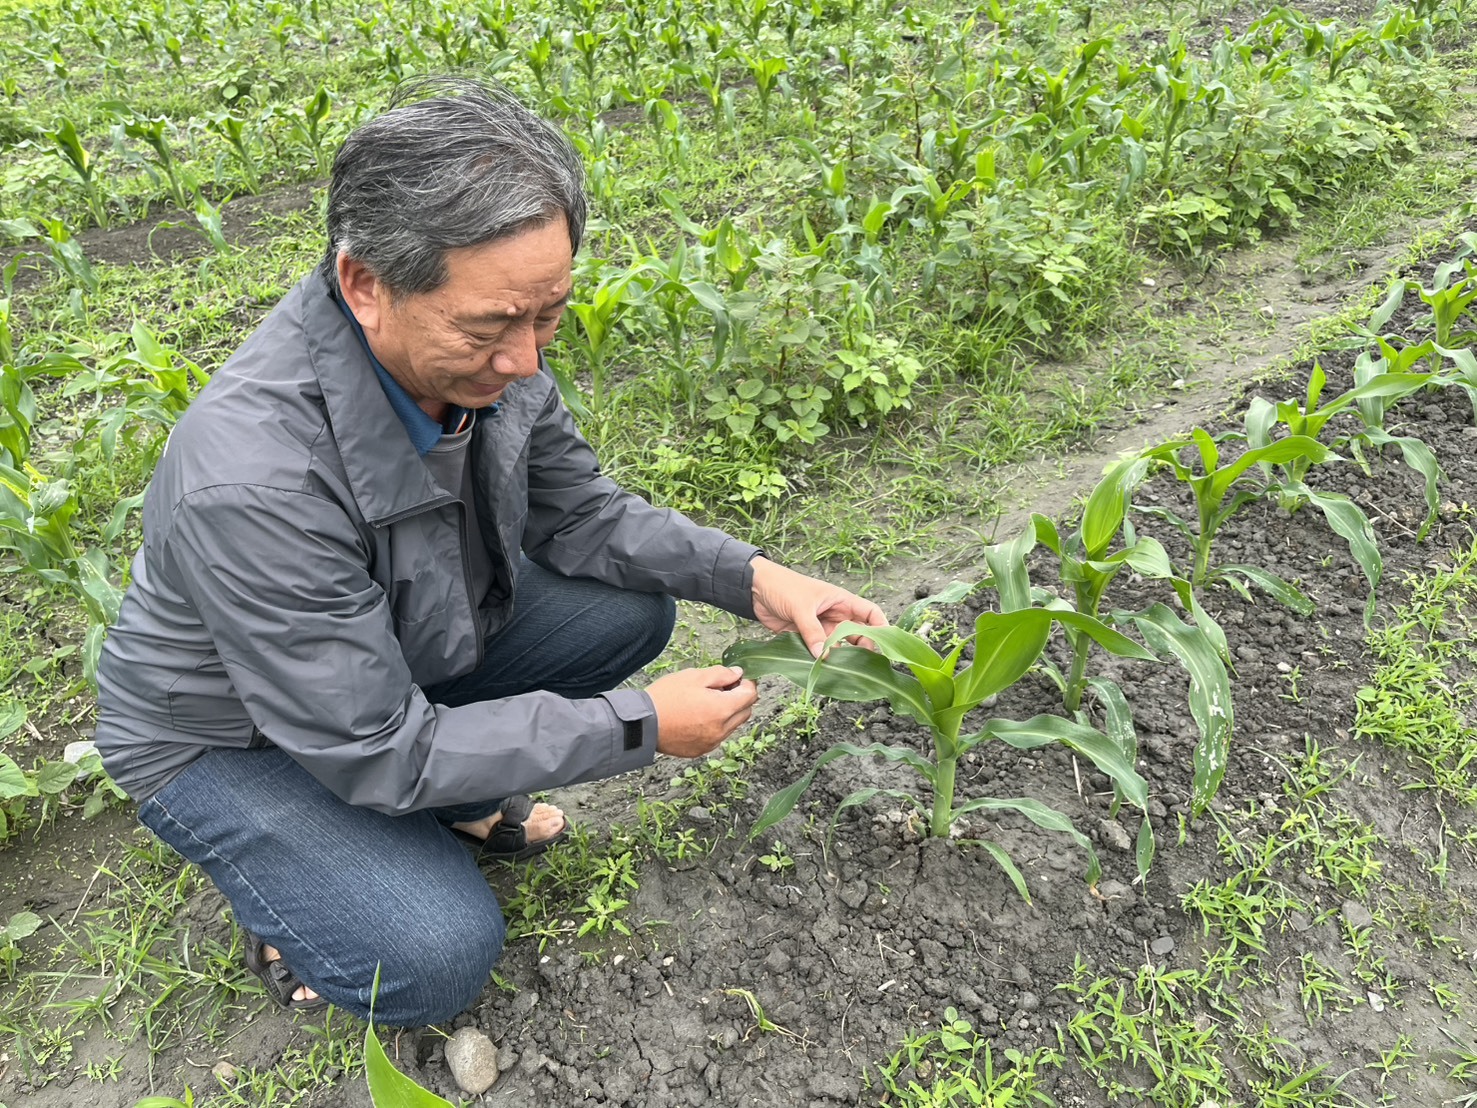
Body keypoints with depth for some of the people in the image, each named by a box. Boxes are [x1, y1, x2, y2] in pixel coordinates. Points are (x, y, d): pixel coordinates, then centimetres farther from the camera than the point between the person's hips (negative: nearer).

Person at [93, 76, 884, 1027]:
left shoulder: (484, 346, -20)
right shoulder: (253, 479, -40)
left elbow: (578, 513, -3)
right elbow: (372, 751, -31)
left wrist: (749, 576, -18)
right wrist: (637, 727, -28)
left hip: (408, 642, 6)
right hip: (230, 736, -6)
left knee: (630, 610, -7)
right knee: (437, 958, -24)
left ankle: (451, 800, 12)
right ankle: (298, 894, 10)